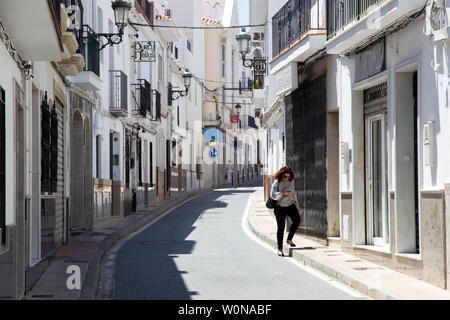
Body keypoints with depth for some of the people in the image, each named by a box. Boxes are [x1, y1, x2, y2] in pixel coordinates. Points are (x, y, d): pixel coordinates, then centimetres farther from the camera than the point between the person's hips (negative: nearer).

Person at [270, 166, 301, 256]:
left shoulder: (291, 182, 5)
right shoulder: (277, 183, -9)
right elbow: (273, 195, -17)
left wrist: (297, 207, 16)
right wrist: (282, 193, -33)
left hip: (290, 206, 4)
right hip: (280, 208, -4)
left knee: (297, 220, -17)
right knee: (281, 227, -4)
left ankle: (289, 239, 2)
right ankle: (279, 249, 4)